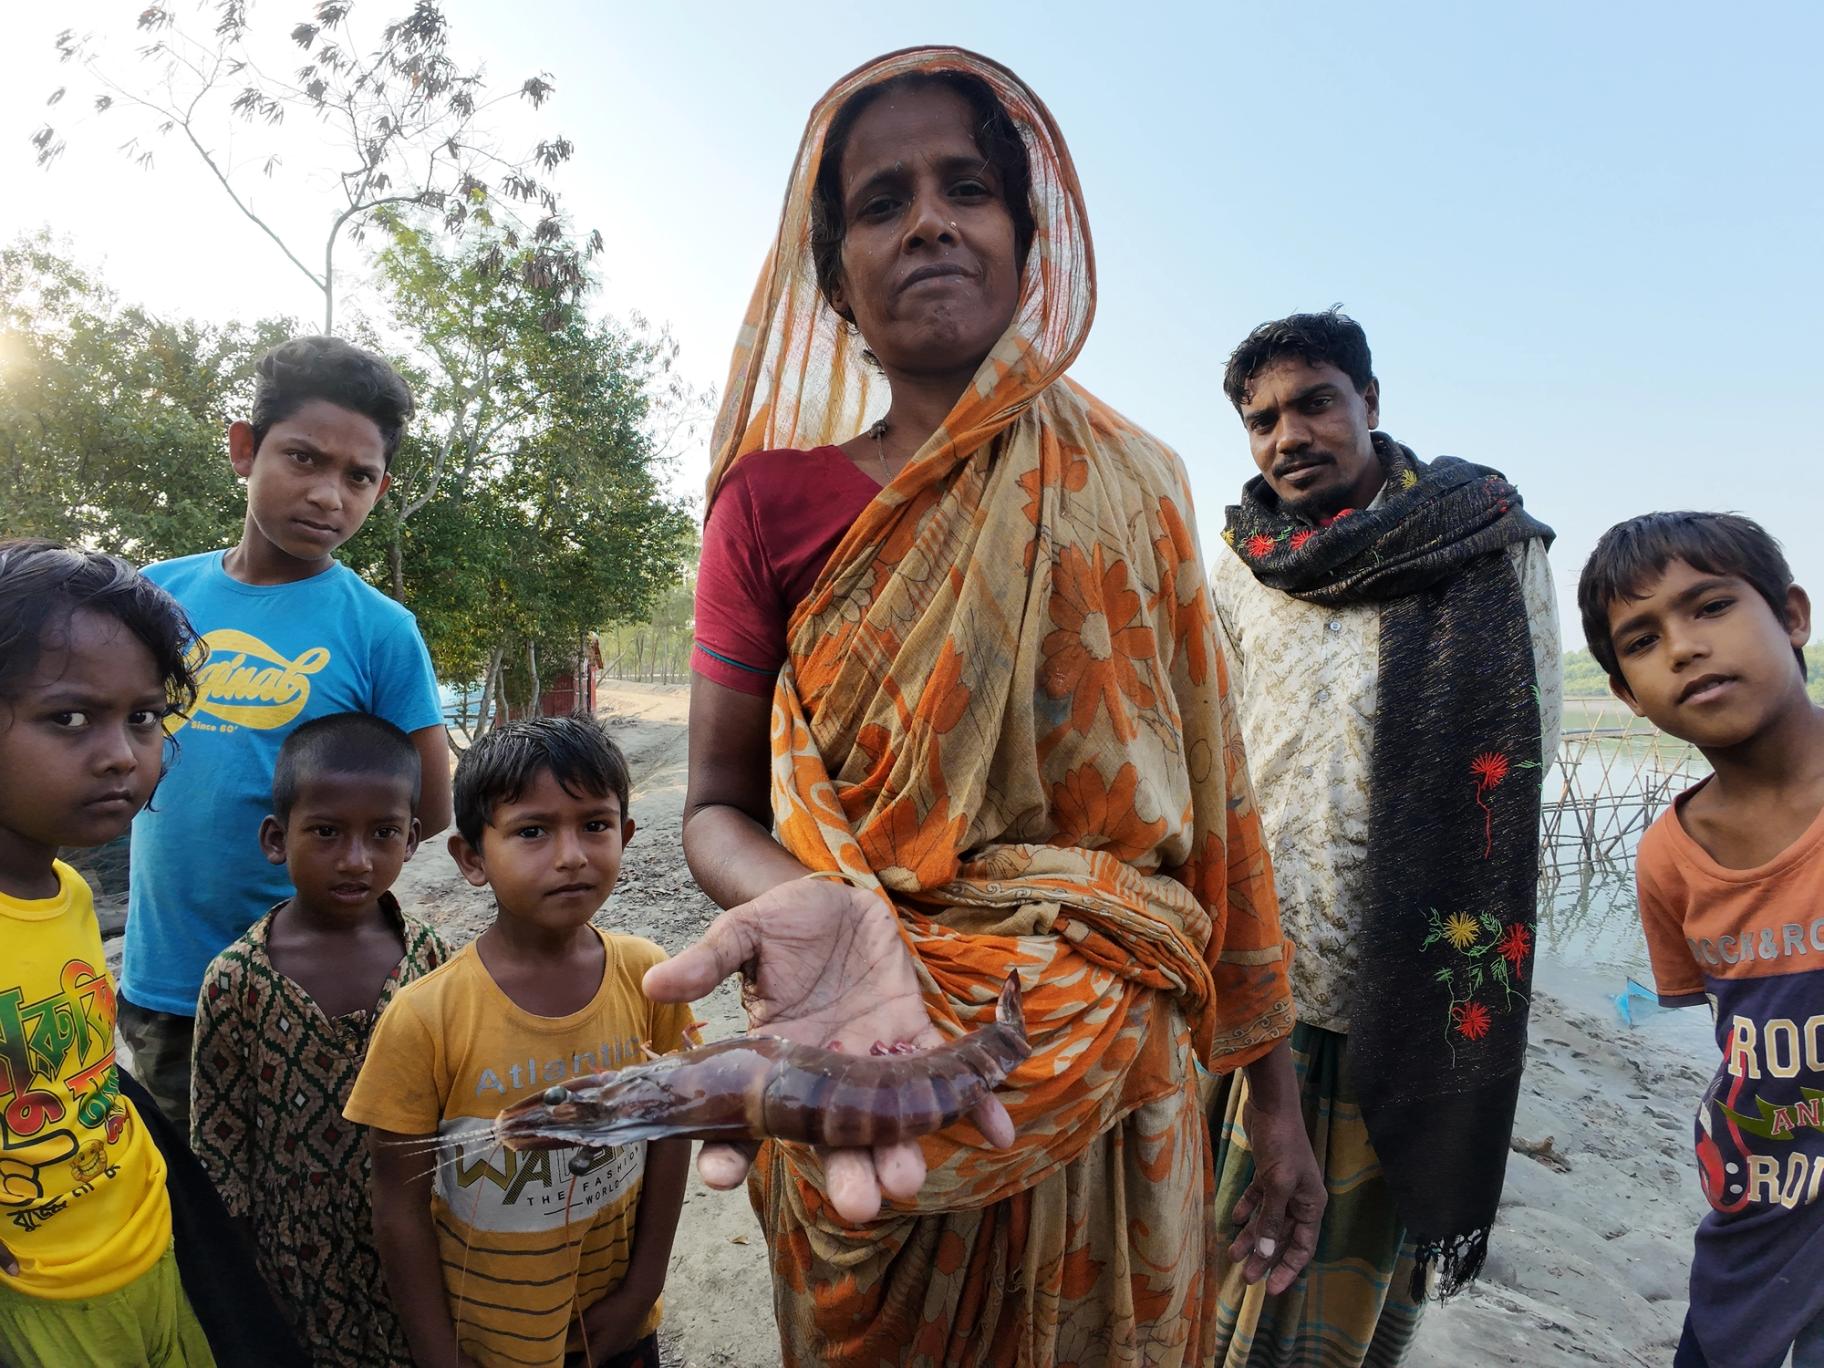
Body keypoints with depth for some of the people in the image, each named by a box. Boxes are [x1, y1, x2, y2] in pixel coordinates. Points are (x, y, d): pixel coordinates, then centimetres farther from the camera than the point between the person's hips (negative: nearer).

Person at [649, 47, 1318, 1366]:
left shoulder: (1128, 481, -1)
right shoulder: (776, 495, -6)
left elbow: (1210, 797, 1)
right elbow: (717, 807, -3)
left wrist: (1278, 1097, 3)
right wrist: (805, 906, -27)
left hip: (1116, 1082, 2)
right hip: (875, 1060, -1)